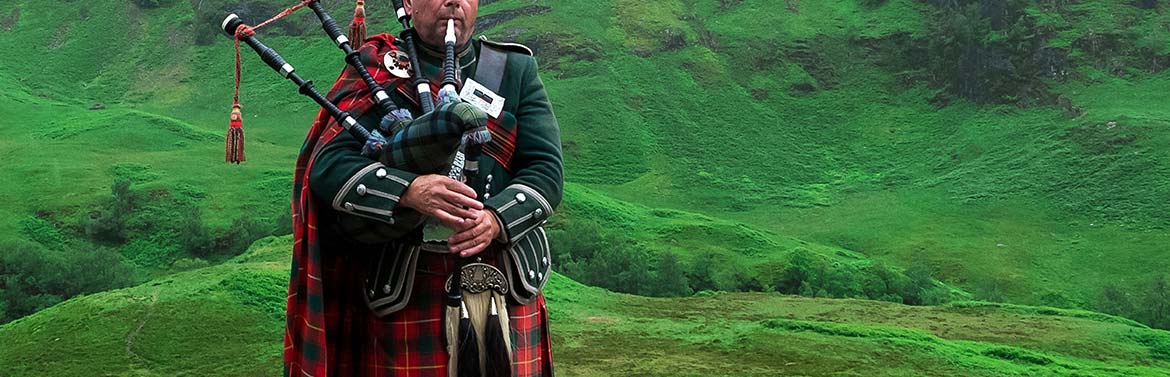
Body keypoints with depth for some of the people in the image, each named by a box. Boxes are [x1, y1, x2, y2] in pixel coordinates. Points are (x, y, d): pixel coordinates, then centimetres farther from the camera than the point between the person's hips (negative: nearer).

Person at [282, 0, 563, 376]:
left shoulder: (517, 69, 9)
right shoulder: (376, 71, 3)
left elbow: (547, 169, 1)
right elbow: (328, 165, -10)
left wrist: (496, 218, -19)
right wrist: (409, 191, -28)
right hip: (404, 293, -2)